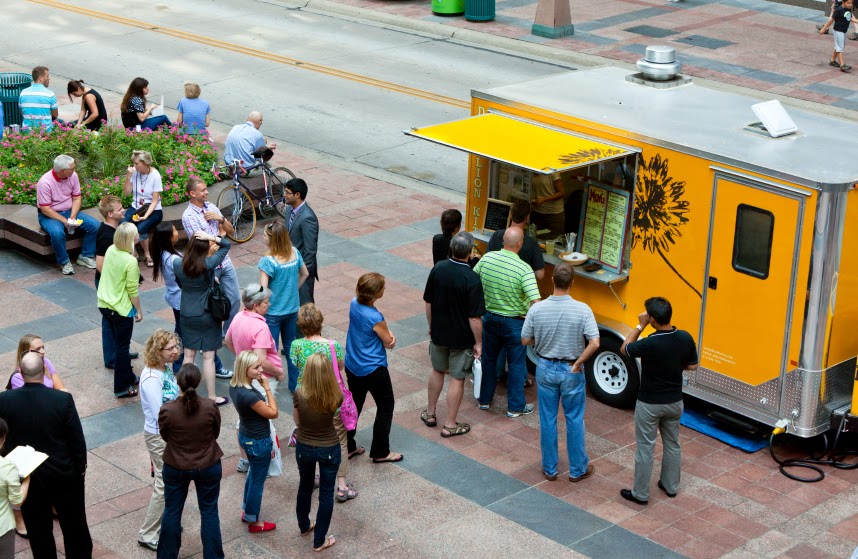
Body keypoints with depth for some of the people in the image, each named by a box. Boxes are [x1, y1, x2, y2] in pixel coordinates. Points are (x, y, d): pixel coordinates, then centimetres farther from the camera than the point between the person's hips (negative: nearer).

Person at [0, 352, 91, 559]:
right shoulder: (63, 400, -21)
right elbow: (77, 439, -13)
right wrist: (81, 466, 3)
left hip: (27, 477, 1)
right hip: (64, 475, -1)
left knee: (38, 528, 18)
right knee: (74, 525, 19)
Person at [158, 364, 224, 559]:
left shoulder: (167, 411, -23)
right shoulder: (210, 407, -22)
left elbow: (165, 437, -3)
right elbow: (216, 433, -4)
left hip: (175, 468, 0)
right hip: (208, 467, 0)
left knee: (172, 511, 18)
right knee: (209, 511, 16)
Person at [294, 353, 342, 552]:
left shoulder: (300, 395, -22)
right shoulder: (335, 396, -23)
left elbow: (297, 420, -7)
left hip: (304, 448, 2)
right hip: (329, 450, -2)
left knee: (305, 487, 27)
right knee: (326, 493, 15)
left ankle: (304, 526, 49)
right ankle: (319, 541, 25)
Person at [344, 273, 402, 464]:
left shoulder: (354, 304, -5)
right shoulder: (375, 318, -29)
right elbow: (389, 343, -14)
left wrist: (387, 333, -11)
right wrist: (389, 336, 4)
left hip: (352, 367, 8)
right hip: (373, 370, -8)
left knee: (354, 405, 22)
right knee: (385, 408, 11)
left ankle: (347, 446, 32)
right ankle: (380, 452, 18)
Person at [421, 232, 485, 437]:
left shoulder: (438, 268, -10)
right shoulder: (471, 279, -25)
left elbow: (428, 302, 2)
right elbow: (474, 318, -22)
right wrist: (478, 343, -9)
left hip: (438, 333, 5)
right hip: (461, 338, -5)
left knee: (437, 371, 25)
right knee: (457, 379, 9)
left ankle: (430, 413, 37)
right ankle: (450, 425, 17)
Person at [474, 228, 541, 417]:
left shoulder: (487, 258, -10)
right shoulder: (524, 269, -24)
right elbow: (535, 301, -28)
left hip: (489, 318, 4)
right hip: (514, 323, -4)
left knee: (488, 359, 23)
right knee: (517, 365, 12)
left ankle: (484, 399, 35)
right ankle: (515, 407, 22)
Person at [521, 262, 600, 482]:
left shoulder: (537, 309, -14)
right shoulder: (582, 310, -18)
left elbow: (525, 340, -4)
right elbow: (594, 343, -22)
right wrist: (578, 363, -10)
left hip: (545, 369, 1)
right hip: (571, 372, -1)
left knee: (547, 420, 14)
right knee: (575, 420, 14)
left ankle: (549, 469, 25)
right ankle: (578, 469, 25)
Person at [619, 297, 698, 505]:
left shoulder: (649, 344, -28)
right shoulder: (685, 338, -13)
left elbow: (625, 349, -9)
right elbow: (692, 366, 2)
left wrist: (640, 326, -8)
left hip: (649, 404, -5)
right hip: (674, 402, 5)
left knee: (645, 448, 8)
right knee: (672, 444, 22)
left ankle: (640, 494, 19)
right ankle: (671, 486, 36)